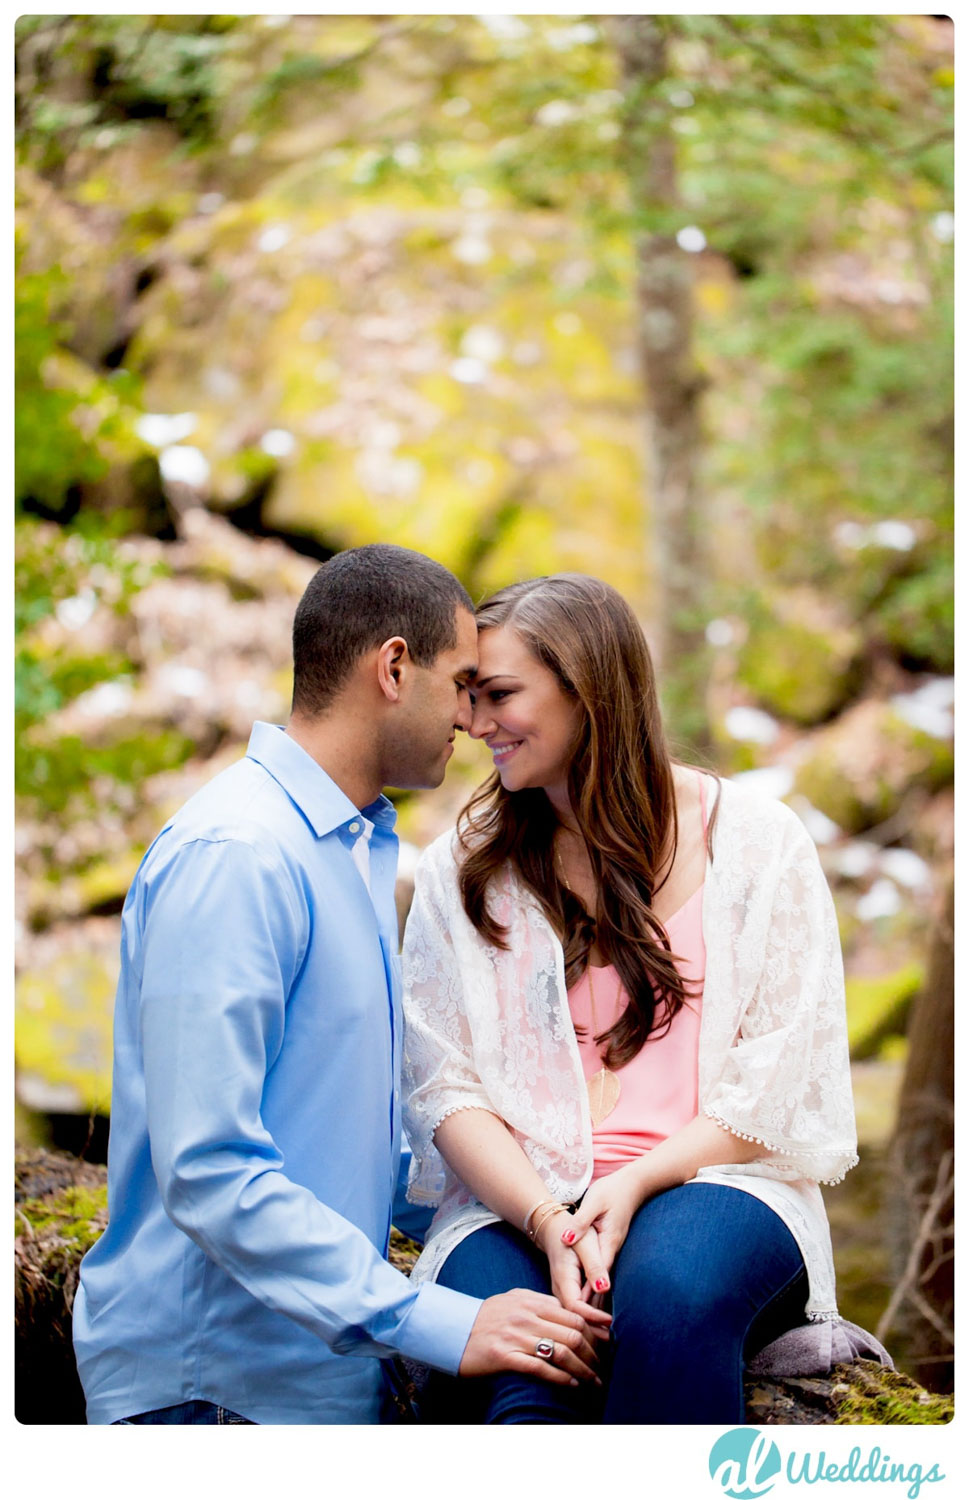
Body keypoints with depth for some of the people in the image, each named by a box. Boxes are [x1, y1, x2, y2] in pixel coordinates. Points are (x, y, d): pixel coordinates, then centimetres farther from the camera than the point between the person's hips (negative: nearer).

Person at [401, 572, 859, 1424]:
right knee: (514, 1394, -35)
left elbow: (782, 1082, 3)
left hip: (711, 1183, -1)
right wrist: (545, 1218, -14)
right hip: (515, 1203, 1)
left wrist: (635, 1183, -13)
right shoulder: (462, 869, 15)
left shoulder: (755, 841, 8)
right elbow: (443, 1085, 6)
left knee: (669, 1297, -39)